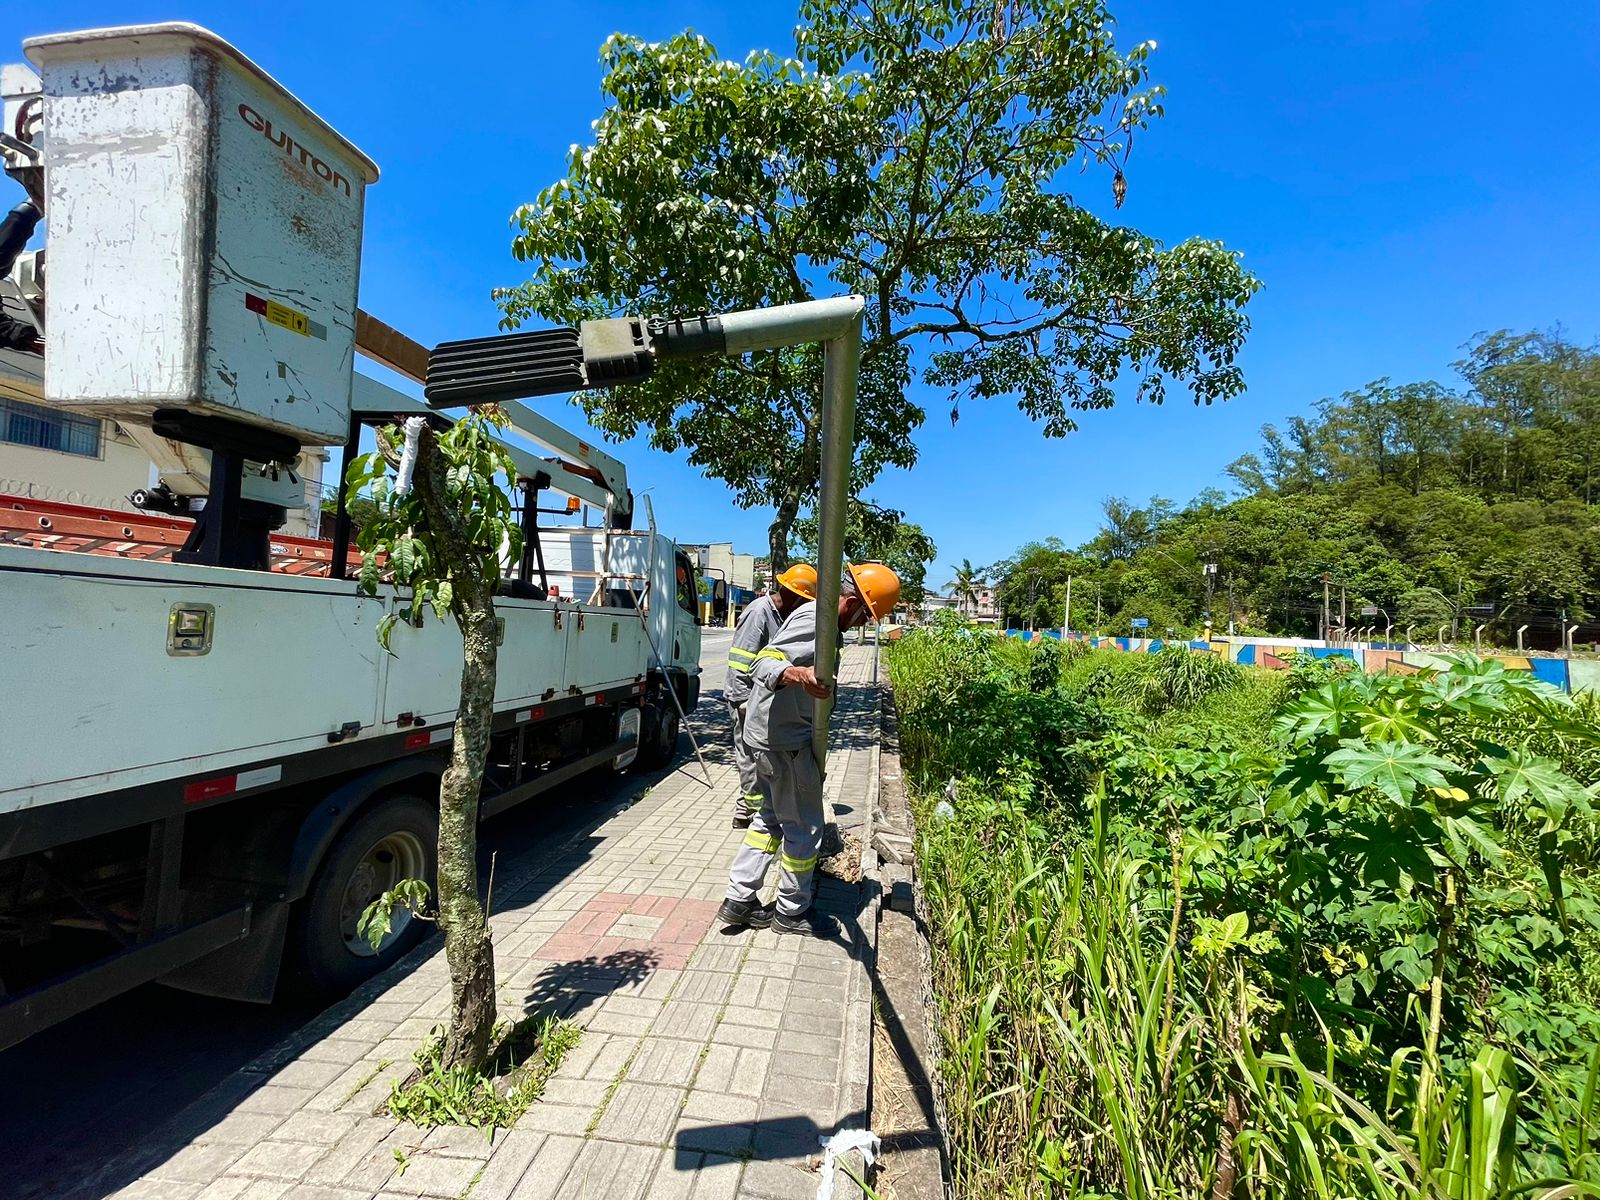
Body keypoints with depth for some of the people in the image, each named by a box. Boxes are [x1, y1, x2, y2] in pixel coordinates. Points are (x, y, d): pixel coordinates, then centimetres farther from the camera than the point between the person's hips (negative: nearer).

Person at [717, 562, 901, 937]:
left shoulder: (814, 614, 11)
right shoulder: (815, 622, -21)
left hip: (770, 735, 11)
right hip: (784, 740, -11)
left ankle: (739, 899, 27)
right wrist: (796, 674, -50)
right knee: (804, 827, 5)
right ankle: (792, 911, 22)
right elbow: (763, 663, -31)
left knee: (772, 818, 20)